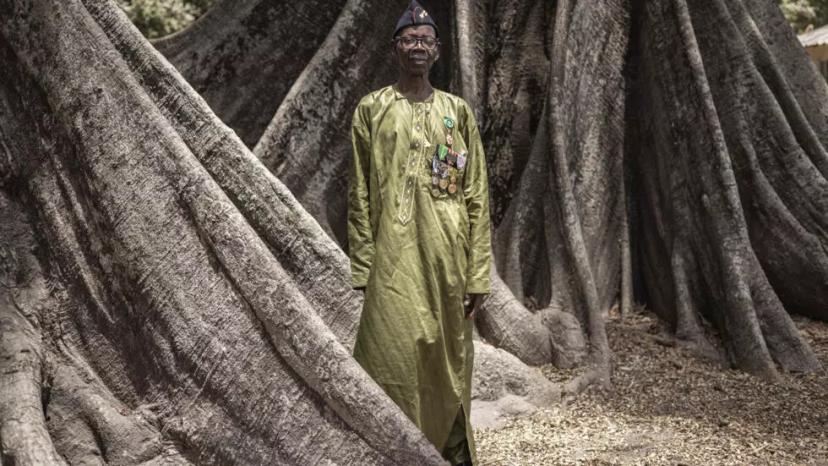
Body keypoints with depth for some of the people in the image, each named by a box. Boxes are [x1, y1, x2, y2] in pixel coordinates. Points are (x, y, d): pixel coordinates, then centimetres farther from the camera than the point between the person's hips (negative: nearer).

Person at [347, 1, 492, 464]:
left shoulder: (458, 111, 8)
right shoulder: (372, 109, 5)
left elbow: (477, 198, 5)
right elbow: (360, 195, 2)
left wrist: (479, 273, -1)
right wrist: (363, 267, -4)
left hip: (448, 261, 2)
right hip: (395, 260, -2)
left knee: (450, 365, 7)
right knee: (396, 362, -5)